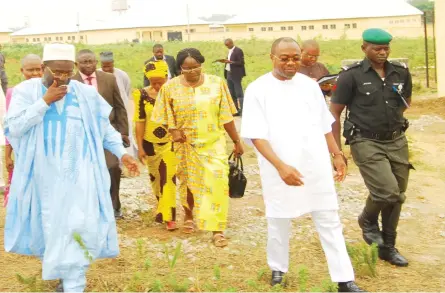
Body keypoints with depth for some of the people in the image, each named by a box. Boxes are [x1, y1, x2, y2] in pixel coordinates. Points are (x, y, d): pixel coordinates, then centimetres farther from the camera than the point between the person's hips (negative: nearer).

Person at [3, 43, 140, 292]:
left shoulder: (86, 93, 0)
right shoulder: (26, 91, -4)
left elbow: (105, 126, 9)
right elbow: (14, 128, -15)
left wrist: (122, 153, 1)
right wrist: (45, 101, -18)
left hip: (79, 171, 0)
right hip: (44, 173, 0)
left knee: (78, 225, -7)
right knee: (51, 224, 13)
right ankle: (68, 273, 36)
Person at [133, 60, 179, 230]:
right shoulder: (143, 95, -7)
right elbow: (140, 122, -6)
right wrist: (140, 147, -7)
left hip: (170, 142, -2)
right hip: (150, 143, 2)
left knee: (168, 177, -10)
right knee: (155, 177, 16)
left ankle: (168, 216, -8)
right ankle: (163, 209, 37)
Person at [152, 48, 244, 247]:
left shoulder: (216, 83, -5)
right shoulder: (170, 87, -6)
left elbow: (226, 116, 0)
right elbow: (165, 115, 5)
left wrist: (237, 141, 3)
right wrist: (173, 130, -13)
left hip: (213, 143, -1)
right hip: (186, 145, 1)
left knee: (217, 184, -10)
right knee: (188, 183, 15)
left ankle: (217, 229, -4)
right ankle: (188, 215, 41)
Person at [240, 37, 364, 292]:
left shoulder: (310, 85, 6)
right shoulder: (258, 90, -7)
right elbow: (256, 136, -13)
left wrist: (337, 155, 12)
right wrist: (280, 166, -23)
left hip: (317, 167, 3)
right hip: (280, 170, -3)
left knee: (330, 222, 5)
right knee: (279, 223, 12)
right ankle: (278, 270, 35)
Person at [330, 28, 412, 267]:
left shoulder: (401, 73, 2)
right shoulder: (351, 76, -10)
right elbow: (334, 113, -6)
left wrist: (389, 117, 9)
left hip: (397, 141, 5)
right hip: (366, 143, -5)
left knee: (397, 196, 9)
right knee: (388, 192, -17)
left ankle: (388, 247, 27)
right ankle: (368, 220, 17)